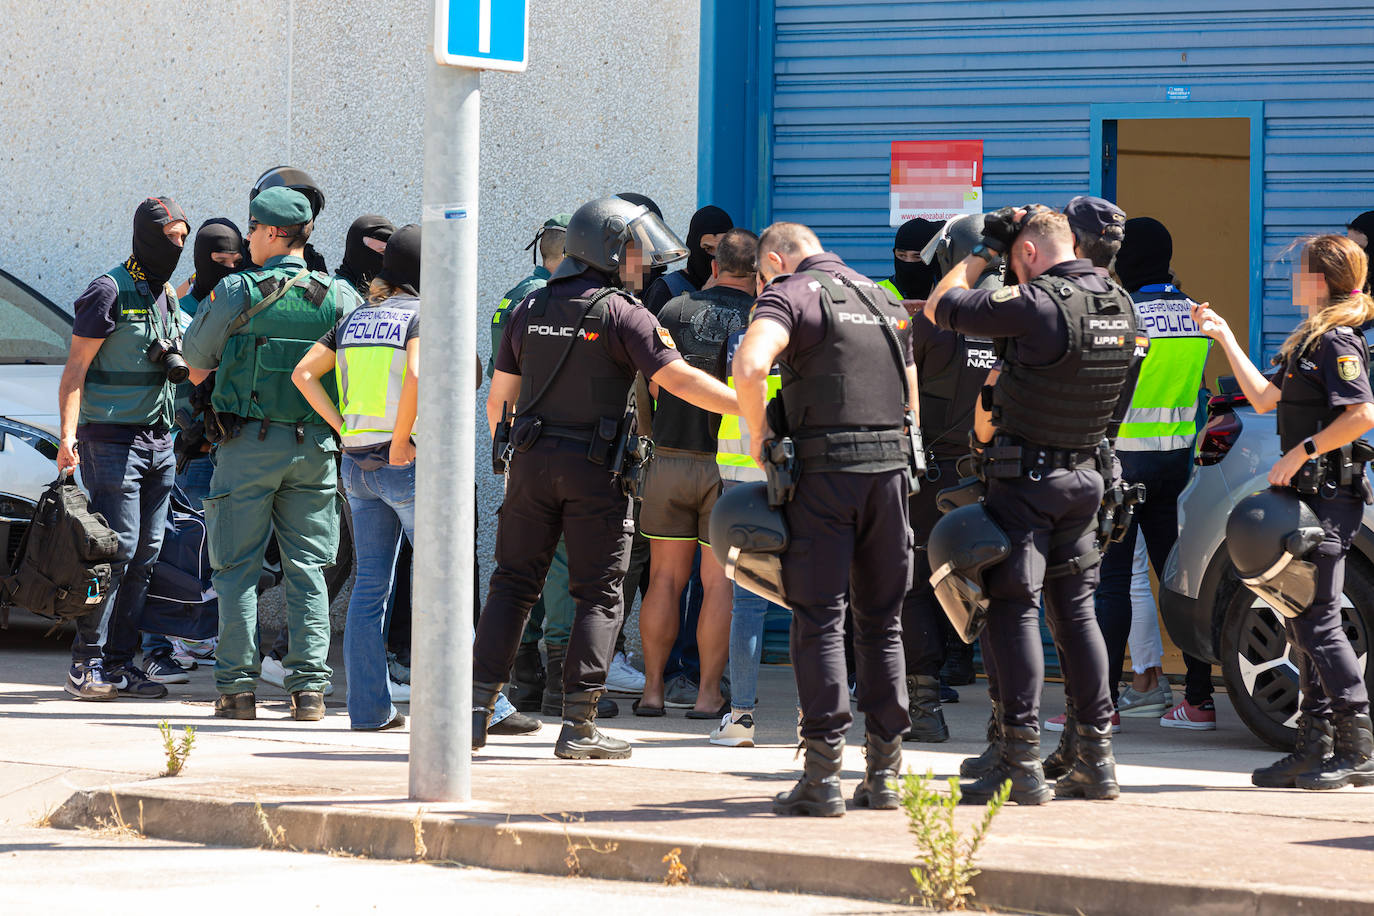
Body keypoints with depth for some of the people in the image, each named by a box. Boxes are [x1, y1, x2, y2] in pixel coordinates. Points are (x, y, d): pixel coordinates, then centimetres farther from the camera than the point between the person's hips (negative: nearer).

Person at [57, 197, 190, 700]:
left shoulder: (167, 295, 15)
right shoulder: (111, 290, -9)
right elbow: (75, 368, -12)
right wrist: (69, 434, -21)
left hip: (158, 441, 8)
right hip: (112, 437, -8)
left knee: (145, 554, 5)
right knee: (117, 549, -12)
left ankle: (119, 663, 9)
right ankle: (86, 664, -7)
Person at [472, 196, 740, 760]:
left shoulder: (528, 310, 10)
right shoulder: (622, 314, -8)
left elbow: (498, 399, 14)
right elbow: (679, 380, -16)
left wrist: (509, 449, 30)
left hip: (532, 460, 5)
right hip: (596, 467, -5)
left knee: (513, 584, 10)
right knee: (598, 595, 1)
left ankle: (477, 707, 4)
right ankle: (578, 724, -4)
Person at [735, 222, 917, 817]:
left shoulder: (790, 293, -1)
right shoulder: (887, 303, 21)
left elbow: (750, 367, -19)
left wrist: (758, 435, -6)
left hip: (824, 474, -5)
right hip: (890, 470, 5)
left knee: (820, 619, -4)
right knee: (882, 621, 12)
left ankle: (823, 776, -8)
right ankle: (884, 771, 12)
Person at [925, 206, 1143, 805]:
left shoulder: (1037, 305, -19)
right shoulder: (1120, 306, 4)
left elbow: (940, 306, -11)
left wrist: (985, 249, 0)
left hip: (1025, 477, -7)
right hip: (1085, 474, 7)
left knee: (1013, 609, -4)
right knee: (1075, 610, 14)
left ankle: (1021, 762, -7)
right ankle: (1096, 757, 15)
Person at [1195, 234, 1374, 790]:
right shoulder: (1312, 341, 18)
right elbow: (1264, 398, 25)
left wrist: (1299, 455, -20)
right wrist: (1225, 337, 27)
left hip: (1328, 497, -10)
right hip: (1308, 495, 10)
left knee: (1317, 621, -10)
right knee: (1303, 622, 10)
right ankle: (1316, 748, 13)